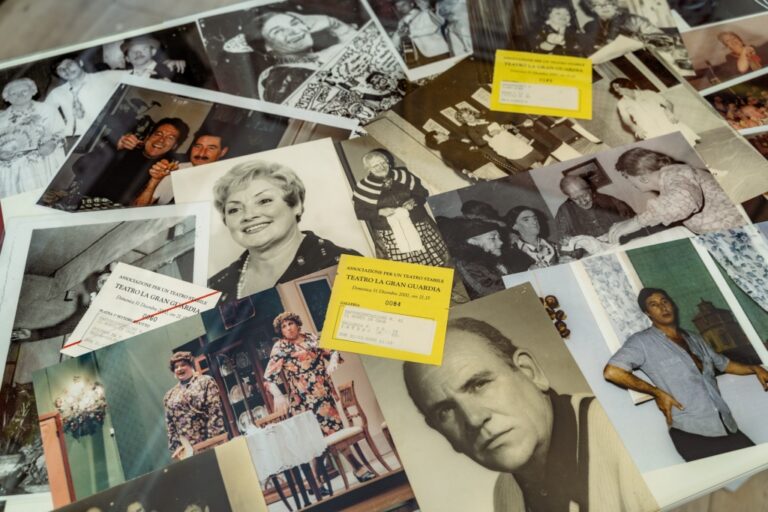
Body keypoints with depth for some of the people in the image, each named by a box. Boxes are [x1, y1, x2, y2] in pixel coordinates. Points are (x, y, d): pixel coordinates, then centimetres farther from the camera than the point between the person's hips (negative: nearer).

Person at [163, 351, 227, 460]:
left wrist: (214, 442, -13)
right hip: (185, 447, 3)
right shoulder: (169, 396, 16)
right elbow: (170, 426, 14)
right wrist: (175, 448, 3)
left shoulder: (205, 382, 3)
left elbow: (215, 412, -6)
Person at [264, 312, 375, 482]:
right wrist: (278, 396, -26)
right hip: (305, 398, -4)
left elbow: (331, 351, 15)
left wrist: (333, 359, -9)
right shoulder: (280, 348, -4)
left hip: (324, 391, 4)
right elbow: (269, 376, -11)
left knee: (335, 428, 9)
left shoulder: (311, 337, 10)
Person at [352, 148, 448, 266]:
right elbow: (360, 212, -1)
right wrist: (380, 212, -15)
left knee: (434, 260, 7)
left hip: (419, 226, 2)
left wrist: (414, 201, -12)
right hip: (389, 235, -2)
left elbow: (423, 193, 10)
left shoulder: (402, 175, 1)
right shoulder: (363, 188, -5)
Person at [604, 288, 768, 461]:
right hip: (691, 432, -6)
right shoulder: (643, 341, -5)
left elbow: (724, 364, 33)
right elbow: (611, 372, -18)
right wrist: (657, 393, -11)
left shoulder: (695, 339, 18)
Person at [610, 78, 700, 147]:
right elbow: (626, 119, 2)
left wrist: (670, 112, -5)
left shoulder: (647, 93, 23)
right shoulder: (622, 103, 20)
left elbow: (668, 103, 18)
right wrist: (636, 129, -18)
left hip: (665, 121, 2)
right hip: (647, 129, -2)